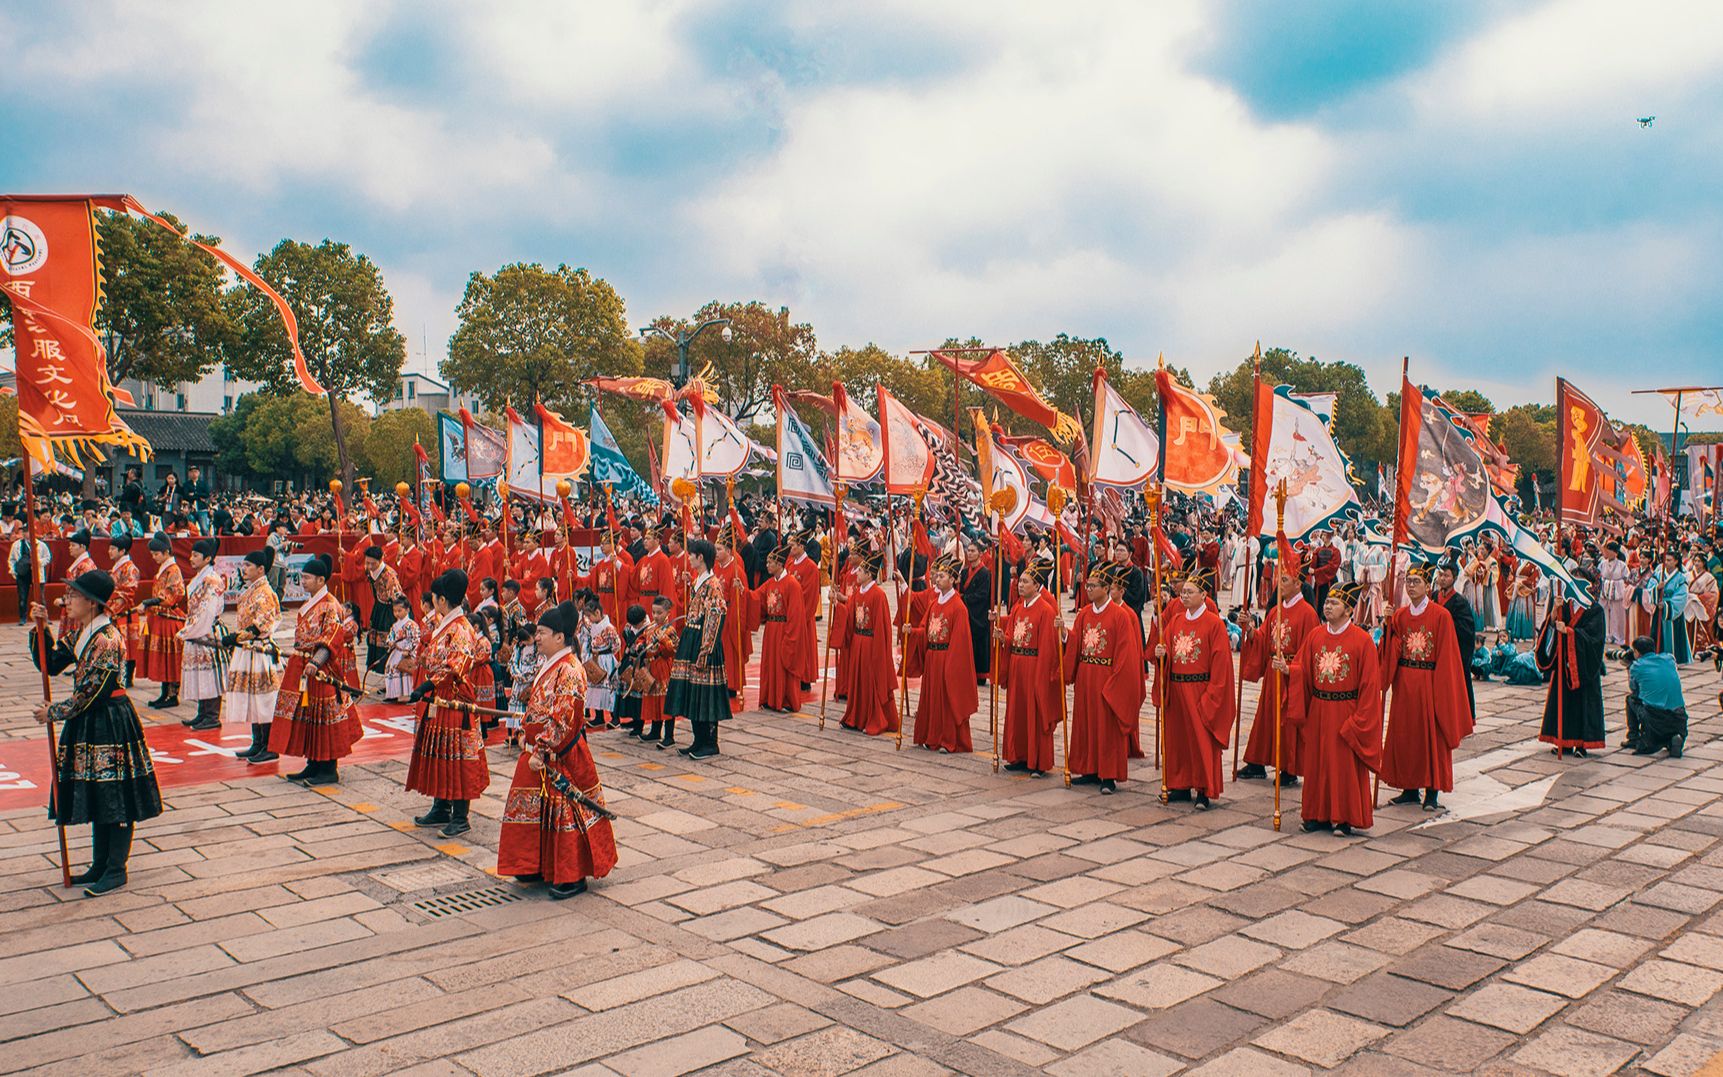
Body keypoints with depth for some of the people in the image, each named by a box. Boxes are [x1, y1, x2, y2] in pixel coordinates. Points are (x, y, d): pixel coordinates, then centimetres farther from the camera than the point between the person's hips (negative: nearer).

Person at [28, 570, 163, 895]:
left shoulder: (107, 639, -20)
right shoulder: (79, 635, 9)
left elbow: (88, 693, -19)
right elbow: (49, 664, 13)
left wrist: (52, 713, -7)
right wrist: (41, 629, 3)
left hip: (110, 722, -10)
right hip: (88, 722, 10)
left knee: (115, 798, 0)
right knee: (97, 797, 16)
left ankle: (116, 871, 10)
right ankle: (100, 866, 27)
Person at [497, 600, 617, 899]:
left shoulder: (569, 671, -20)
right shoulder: (547, 666, 10)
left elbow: (561, 721, -24)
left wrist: (541, 752, -23)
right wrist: (525, 737, 12)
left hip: (561, 756, -9)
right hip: (538, 752, 10)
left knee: (565, 813, 0)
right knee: (539, 810, 16)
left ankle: (573, 876, 10)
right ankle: (540, 867, 30)